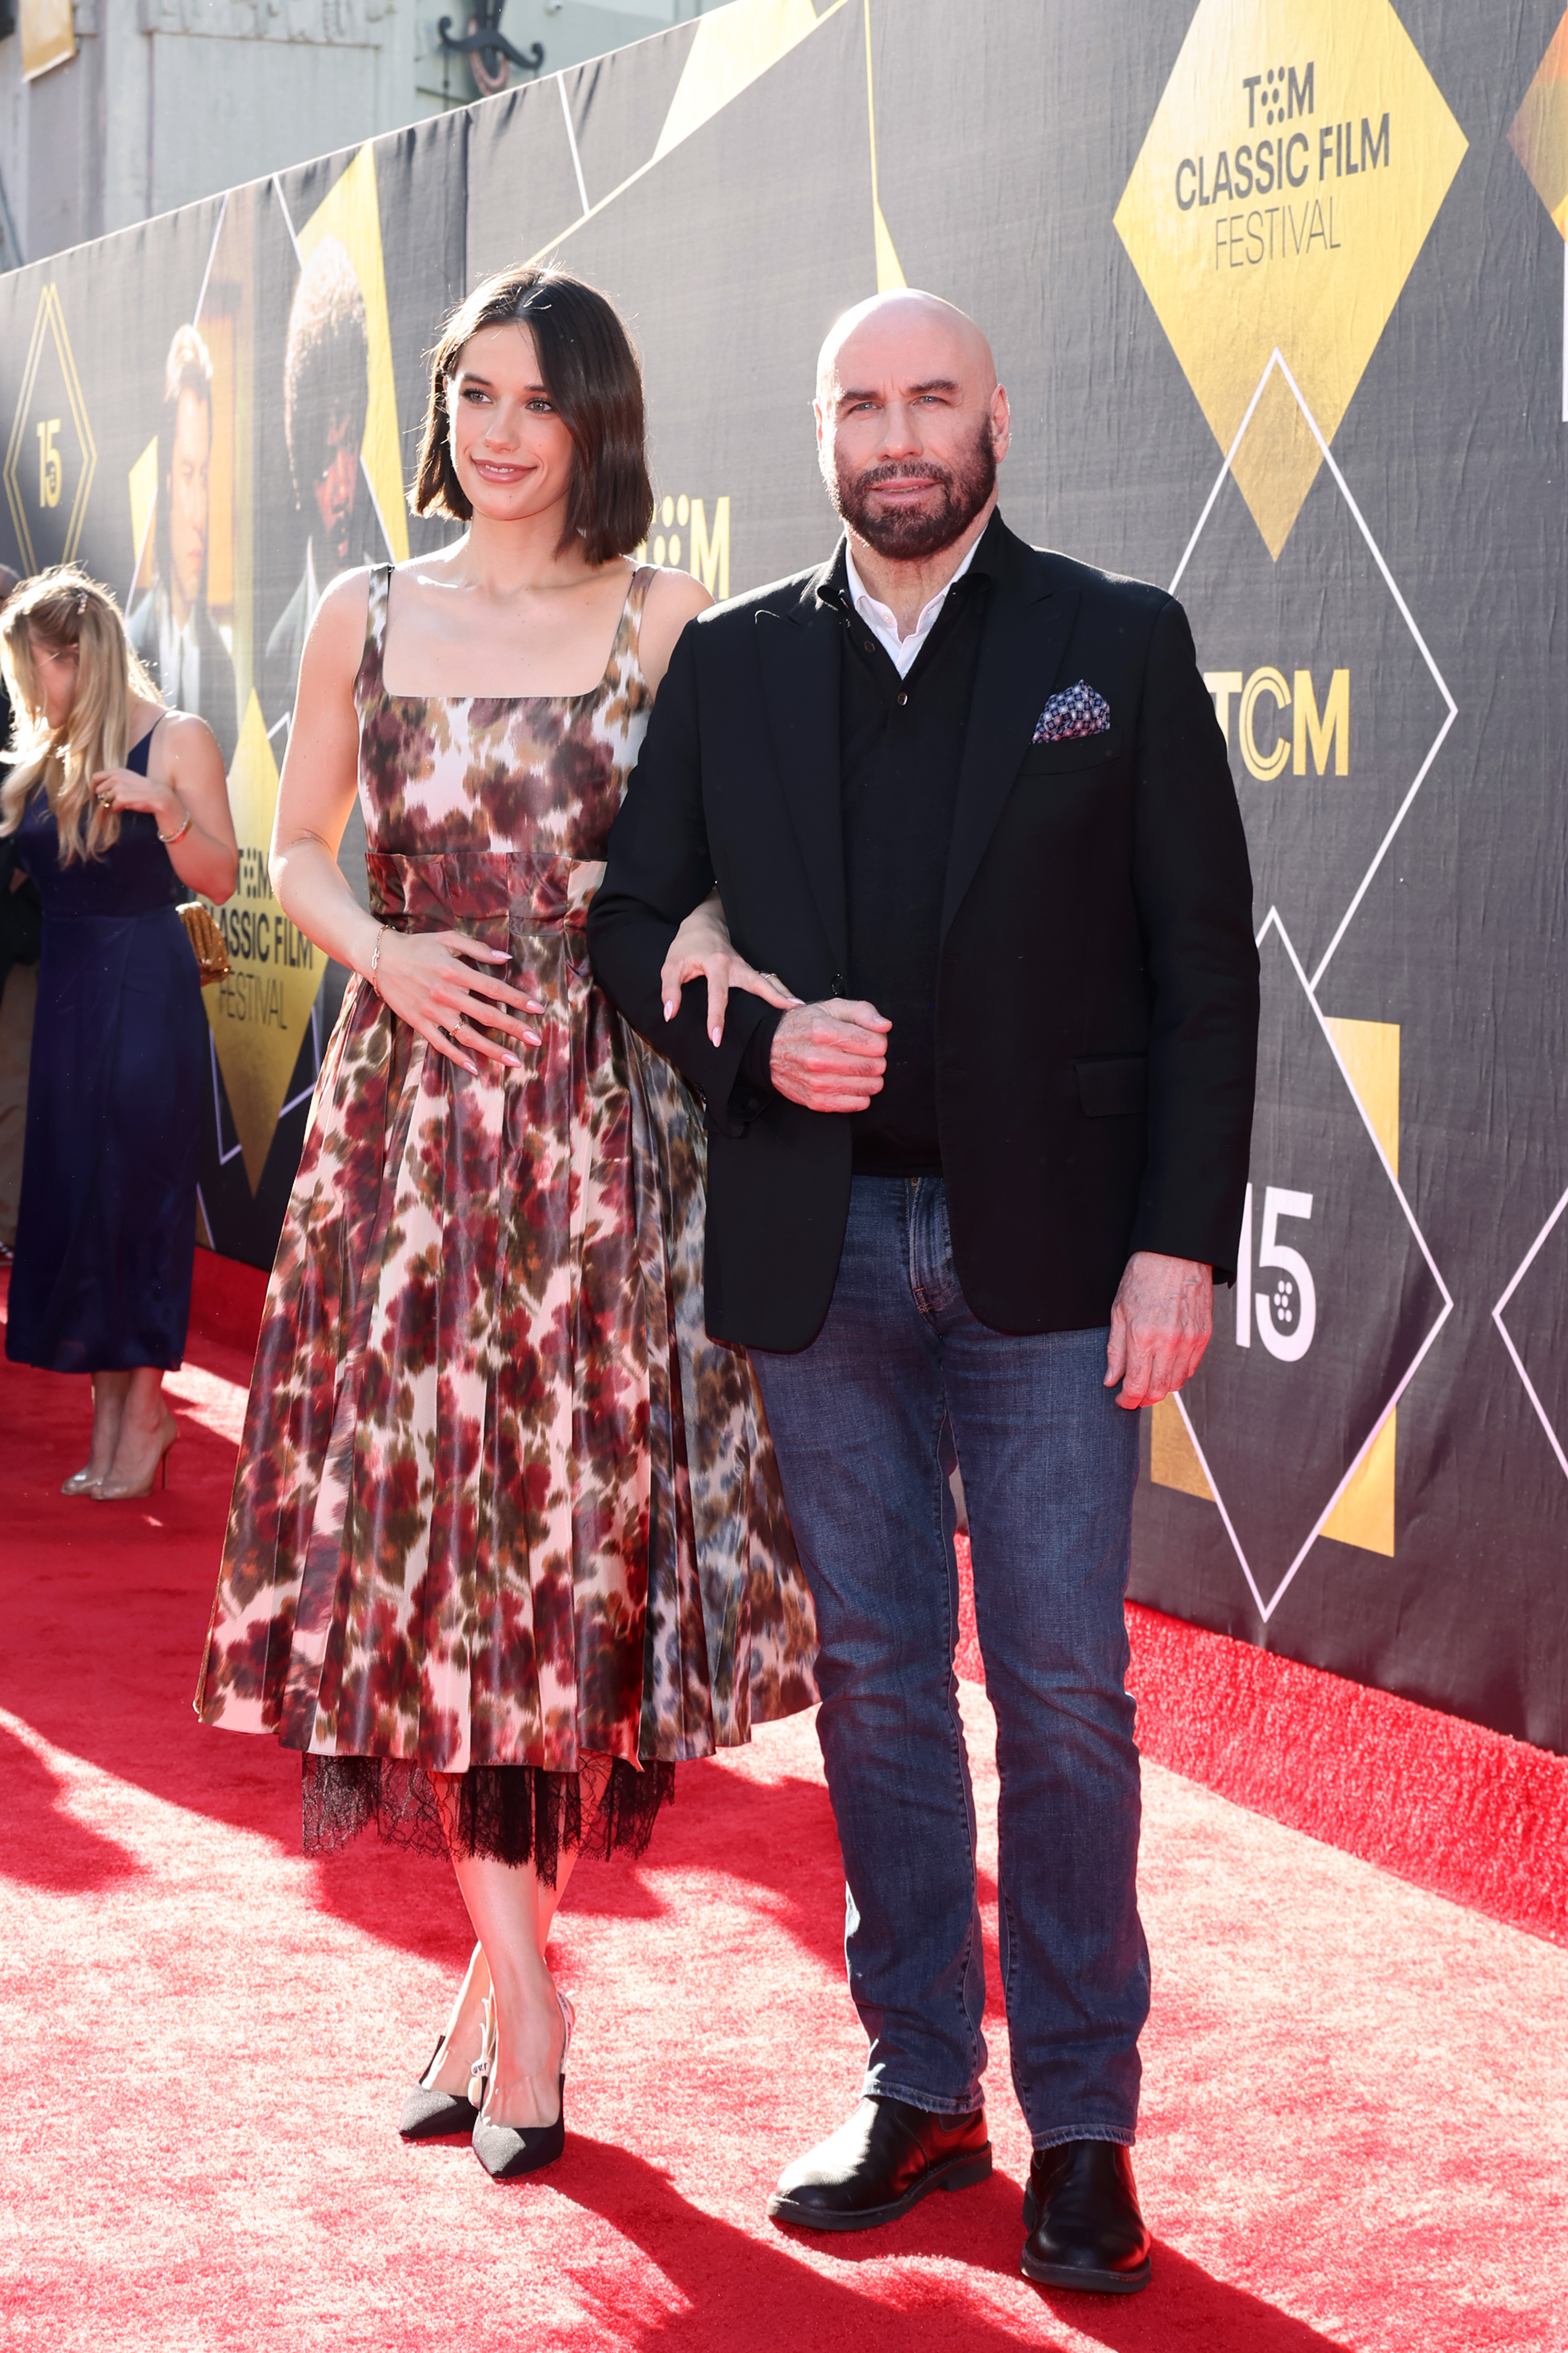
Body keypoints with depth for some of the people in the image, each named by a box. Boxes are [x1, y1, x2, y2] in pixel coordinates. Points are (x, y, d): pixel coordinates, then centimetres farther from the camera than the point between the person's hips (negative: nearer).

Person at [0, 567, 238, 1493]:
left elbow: (222, 878, -9)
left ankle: (145, 1408, 5)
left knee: (134, 1192, -3)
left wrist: (164, 809, -23)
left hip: (145, 990, -6)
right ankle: (108, 1416, 10)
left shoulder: (177, 739, -5)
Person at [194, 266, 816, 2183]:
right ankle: (517, 1973, 9)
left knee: (576, 1526, -1)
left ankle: (506, 1955, 13)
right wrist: (386, 952, -4)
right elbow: (295, 849, 14)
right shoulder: (365, 619, 8)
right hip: (411, 1105, 2)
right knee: (414, 1520, -1)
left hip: (602, 1124, -2)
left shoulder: (664, 622, 2)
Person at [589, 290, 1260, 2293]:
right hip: (821, 1246, 3)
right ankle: (918, 2086, 22)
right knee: (874, 1676, 10)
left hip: (1048, 1248, -2)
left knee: (1064, 1689, 0)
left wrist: (1180, 1241, -9)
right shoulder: (730, 665, 8)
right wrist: (752, 1041, -10)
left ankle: (1081, 2126, 12)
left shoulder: (1118, 645, 1)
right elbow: (630, 918, 11)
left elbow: (1204, 964, -2)